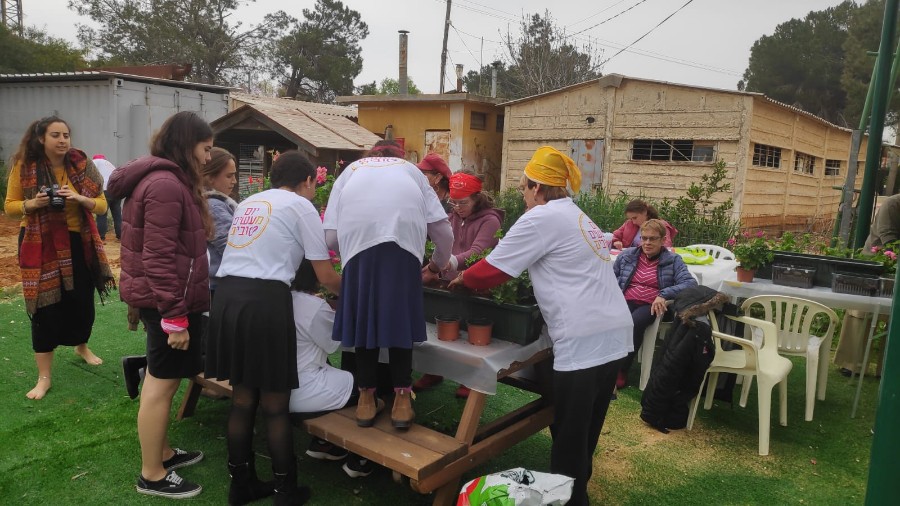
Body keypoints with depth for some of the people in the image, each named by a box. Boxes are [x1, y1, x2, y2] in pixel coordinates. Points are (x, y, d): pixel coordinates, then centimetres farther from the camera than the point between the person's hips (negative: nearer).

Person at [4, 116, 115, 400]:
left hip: (78, 243, 2)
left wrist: (80, 198, -21)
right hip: (41, 246, -2)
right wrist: (33, 203, -20)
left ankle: (82, 347, 42)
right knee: (45, 307, -2)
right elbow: (10, 207, 0)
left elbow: (102, 205, -1)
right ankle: (44, 377, 10)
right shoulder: (24, 166, -5)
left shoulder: (81, 166, -1)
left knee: (83, 300, 11)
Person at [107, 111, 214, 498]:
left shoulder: (166, 179, 14)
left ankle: (162, 452, 33)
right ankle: (152, 475, 12)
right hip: (167, 301, -10)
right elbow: (159, 257, -25)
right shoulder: (166, 185, -20)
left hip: (161, 299, 10)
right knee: (162, 384, 0)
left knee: (162, 380, 19)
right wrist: (175, 315, -24)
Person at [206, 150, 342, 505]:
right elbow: (326, 278, 3)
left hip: (227, 296, 6)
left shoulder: (247, 203, 23)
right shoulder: (301, 206, 4)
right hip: (265, 300, -6)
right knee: (275, 405, 6)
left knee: (242, 399, 17)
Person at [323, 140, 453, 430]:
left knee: (364, 317, 13)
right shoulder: (411, 170, 32)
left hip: (359, 244, 0)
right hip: (403, 246, 0)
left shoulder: (352, 170, 31)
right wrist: (439, 263, 41)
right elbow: (444, 232, 22)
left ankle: (366, 398, 23)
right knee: (400, 318, 12)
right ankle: (401, 400, 19)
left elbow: (331, 237, 17)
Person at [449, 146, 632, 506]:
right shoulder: (575, 216, 19)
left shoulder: (541, 218, -9)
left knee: (568, 434, 2)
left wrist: (462, 279, 13)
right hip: (613, 332, 9)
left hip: (585, 339, -9)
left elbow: (493, 268, -7)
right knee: (586, 428, 19)